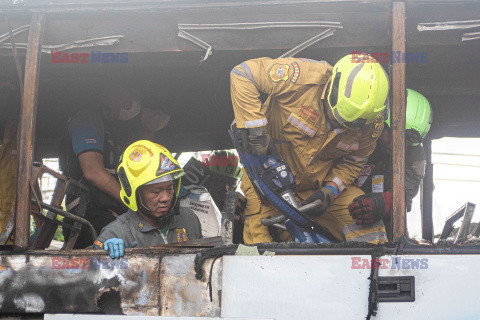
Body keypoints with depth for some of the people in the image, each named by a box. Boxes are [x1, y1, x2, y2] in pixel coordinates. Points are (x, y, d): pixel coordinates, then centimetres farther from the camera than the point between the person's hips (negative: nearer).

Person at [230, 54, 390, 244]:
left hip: (317, 185, 3)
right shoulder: (303, 78, -29)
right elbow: (242, 74, -25)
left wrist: (330, 189, -17)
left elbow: (353, 161, 1)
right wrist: (255, 130, -28)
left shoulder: (372, 123, -14)